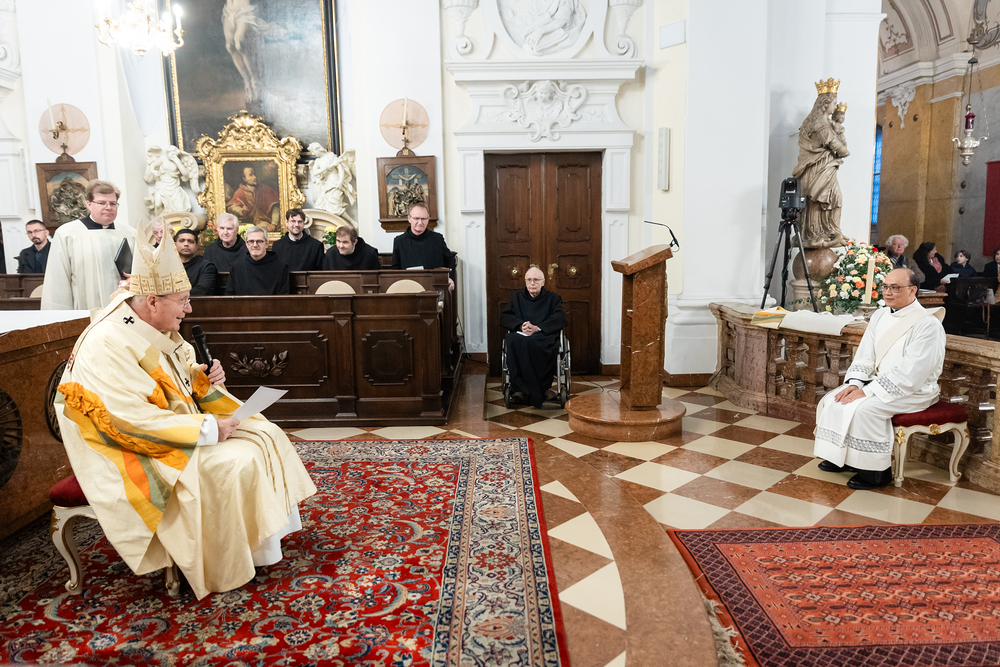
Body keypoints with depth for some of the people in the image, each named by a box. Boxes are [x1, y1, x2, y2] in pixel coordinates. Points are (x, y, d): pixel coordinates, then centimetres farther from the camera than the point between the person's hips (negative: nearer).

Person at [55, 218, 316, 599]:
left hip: (180, 426, 9)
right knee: (232, 467, -24)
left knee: (265, 435, 1)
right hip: (141, 451, -9)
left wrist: (205, 376, -7)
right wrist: (207, 429, -24)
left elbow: (183, 376, 17)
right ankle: (228, 571, -5)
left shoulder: (158, 331, 2)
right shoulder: (108, 346, -25)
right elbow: (134, 422, -28)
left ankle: (267, 534, 13)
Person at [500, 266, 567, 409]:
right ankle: (521, 388, -37)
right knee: (514, 341, -37)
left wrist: (537, 328, -14)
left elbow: (560, 319, 2)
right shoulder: (516, 297, 26)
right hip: (520, 334, 1)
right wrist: (521, 325, -10)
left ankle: (544, 387, -27)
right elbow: (504, 317, 12)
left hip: (544, 336, -1)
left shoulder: (553, 298, 20)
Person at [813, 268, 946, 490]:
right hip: (878, 383, 8)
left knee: (864, 408, -30)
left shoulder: (928, 325, -18)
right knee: (832, 401, -5)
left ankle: (877, 472, -14)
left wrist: (867, 391, -25)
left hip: (914, 391, -8)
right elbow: (864, 355, 8)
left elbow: (909, 374, -24)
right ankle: (842, 457, 7)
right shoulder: (880, 316, 8)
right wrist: (854, 383, -10)